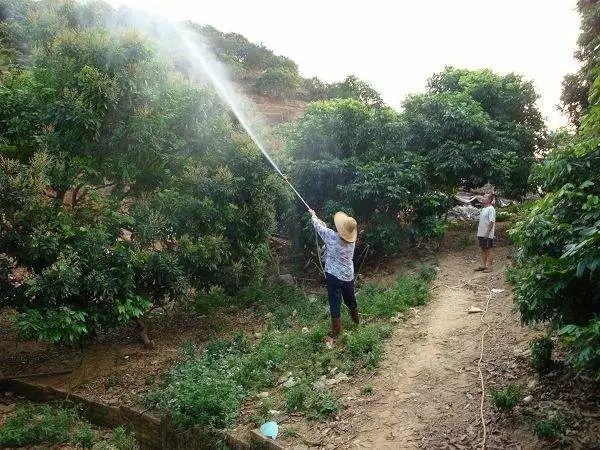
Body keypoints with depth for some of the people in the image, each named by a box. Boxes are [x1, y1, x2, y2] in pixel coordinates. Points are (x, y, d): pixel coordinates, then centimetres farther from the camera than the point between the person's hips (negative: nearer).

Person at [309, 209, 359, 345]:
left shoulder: (332, 236, -18)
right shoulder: (351, 240, -2)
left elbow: (319, 227, 0)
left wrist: (313, 215, 18)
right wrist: (324, 225, 26)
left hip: (334, 277, -5)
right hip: (349, 277, 6)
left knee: (335, 306, 0)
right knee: (351, 302, 25)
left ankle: (335, 336, 5)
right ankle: (356, 323, 47)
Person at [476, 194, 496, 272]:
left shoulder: (491, 209, -13)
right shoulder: (483, 209, 15)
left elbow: (491, 222, -19)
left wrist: (487, 232, -23)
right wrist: (479, 232, 17)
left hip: (487, 235, -9)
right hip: (481, 233, 9)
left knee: (488, 250, -1)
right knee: (483, 249, 12)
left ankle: (489, 266, 5)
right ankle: (483, 265, 19)